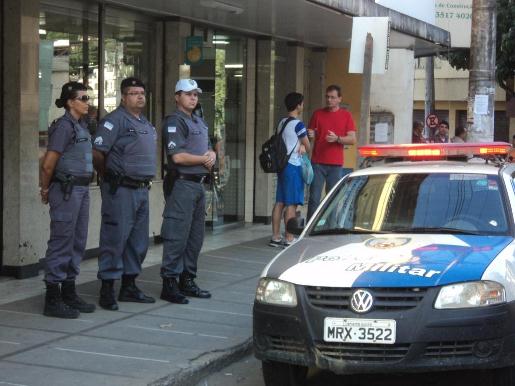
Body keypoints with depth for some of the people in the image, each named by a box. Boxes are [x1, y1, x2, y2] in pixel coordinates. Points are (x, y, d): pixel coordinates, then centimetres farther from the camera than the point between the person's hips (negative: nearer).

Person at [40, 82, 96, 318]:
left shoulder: (81, 126, 14)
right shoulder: (64, 126, -13)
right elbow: (48, 164, -14)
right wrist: (46, 190, 0)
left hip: (82, 190, 9)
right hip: (66, 190, -9)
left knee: (78, 242, 12)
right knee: (62, 242, -5)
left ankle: (69, 294, 22)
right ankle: (52, 300, 0)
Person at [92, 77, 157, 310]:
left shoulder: (145, 124, 17)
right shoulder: (115, 120, -10)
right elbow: (97, 153, -16)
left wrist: (146, 181, 16)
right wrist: (109, 176, -4)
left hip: (142, 189, 9)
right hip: (121, 190, -9)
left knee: (138, 241, 12)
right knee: (115, 239, -5)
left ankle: (129, 287, 22)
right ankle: (107, 290, 0)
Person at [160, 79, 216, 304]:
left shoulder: (200, 122, 20)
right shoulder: (174, 122, -9)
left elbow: (209, 148, 24)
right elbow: (178, 156, -18)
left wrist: (212, 155, -1)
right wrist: (203, 159, -5)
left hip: (199, 184, 9)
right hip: (182, 184, -9)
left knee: (196, 237, 13)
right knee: (177, 236, -9)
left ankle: (187, 281, 22)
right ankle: (169, 283, -5)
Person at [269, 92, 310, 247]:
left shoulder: (281, 123, 13)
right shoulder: (298, 124, -12)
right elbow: (308, 147, -4)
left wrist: (299, 146, 2)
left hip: (282, 165, 8)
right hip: (294, 166, -8)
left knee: (279, 203, 9)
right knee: (291, 204, -5)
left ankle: (275, 237, 11)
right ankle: (289, 239, -4)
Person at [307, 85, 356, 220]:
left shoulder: (346, 116, 7)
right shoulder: (318, 114, 10)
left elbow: (352, 139, 1)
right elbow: (311, 135, 14)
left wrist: (337, 138, -16)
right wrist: (310, 136, -10)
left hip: (336, 164, 0)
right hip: (318, 163, 0)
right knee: (314, 198, -3)